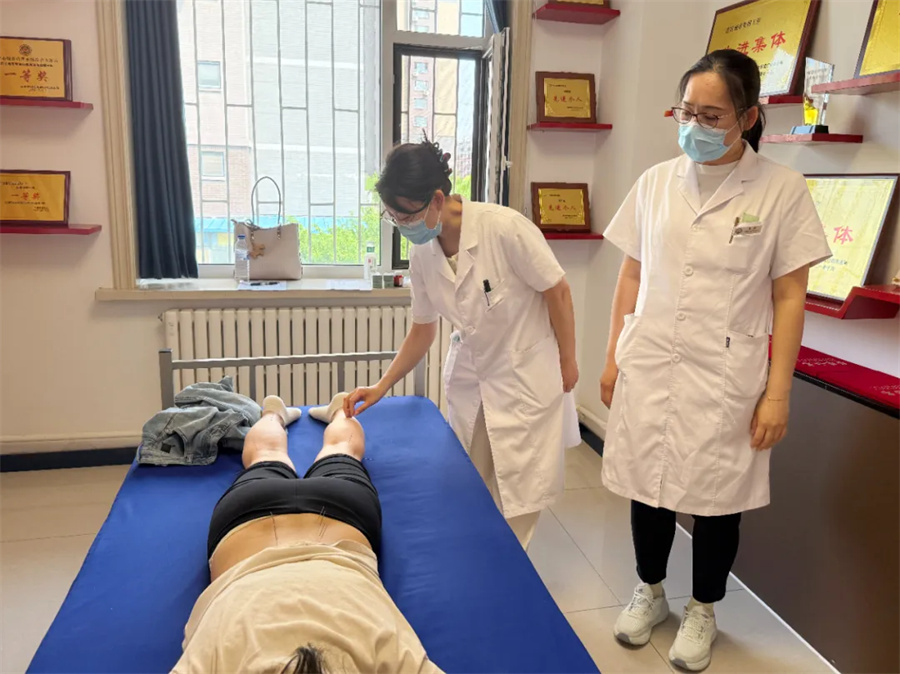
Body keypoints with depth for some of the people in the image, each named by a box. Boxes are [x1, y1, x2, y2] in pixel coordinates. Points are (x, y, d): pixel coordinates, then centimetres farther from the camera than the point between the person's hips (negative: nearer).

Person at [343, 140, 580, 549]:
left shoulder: (504, 228, -25)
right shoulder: (421, 254, -6)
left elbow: (558, 292, -14)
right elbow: (422, 331, 5)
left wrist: (567, 361, -6)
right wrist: (381, 387, -2)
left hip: (525, 374, -5)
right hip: (468, 375, 5)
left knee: (517, 495, 2)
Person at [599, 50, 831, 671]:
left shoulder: (782, 190, -4)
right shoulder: (656, 182, 5)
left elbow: (790, 297, -3)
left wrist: (778, 392, -6)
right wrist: (614, 357, 9)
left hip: (725, 375, -2)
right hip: (648, 366, 3)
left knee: (716, 497, 10)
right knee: (649, 483, 13)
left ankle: (702, 612, 36)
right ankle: (650, 592, 38)